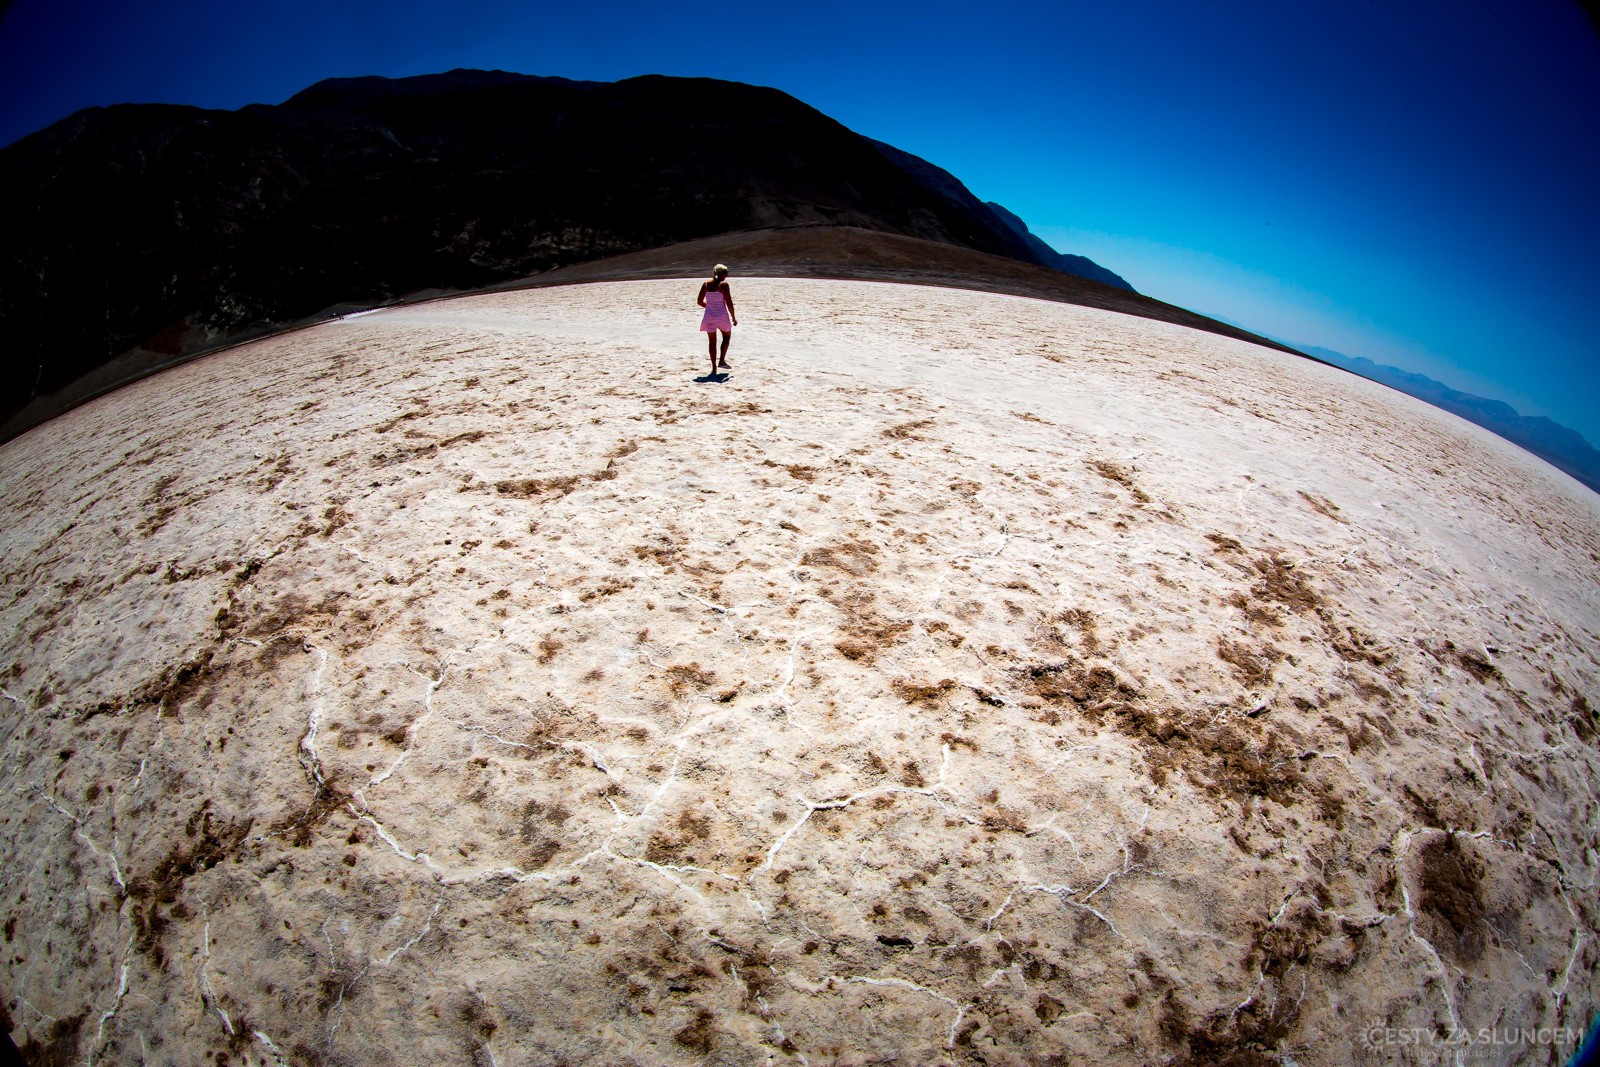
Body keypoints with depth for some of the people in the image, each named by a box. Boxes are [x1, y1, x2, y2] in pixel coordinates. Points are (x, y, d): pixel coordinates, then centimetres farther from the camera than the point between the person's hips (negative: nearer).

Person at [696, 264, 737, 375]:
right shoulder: (724, 284, -10)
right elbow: (729, 303, -12)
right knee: (727, 336, 20)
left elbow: (699, 301, 5)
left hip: (709, 316, 3)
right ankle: (722, 361, 11)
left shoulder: (706, 284, 2)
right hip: (722, 315, -3)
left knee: (712, 341, 10)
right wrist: (733, 318, -3)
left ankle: (714, 367, 10)